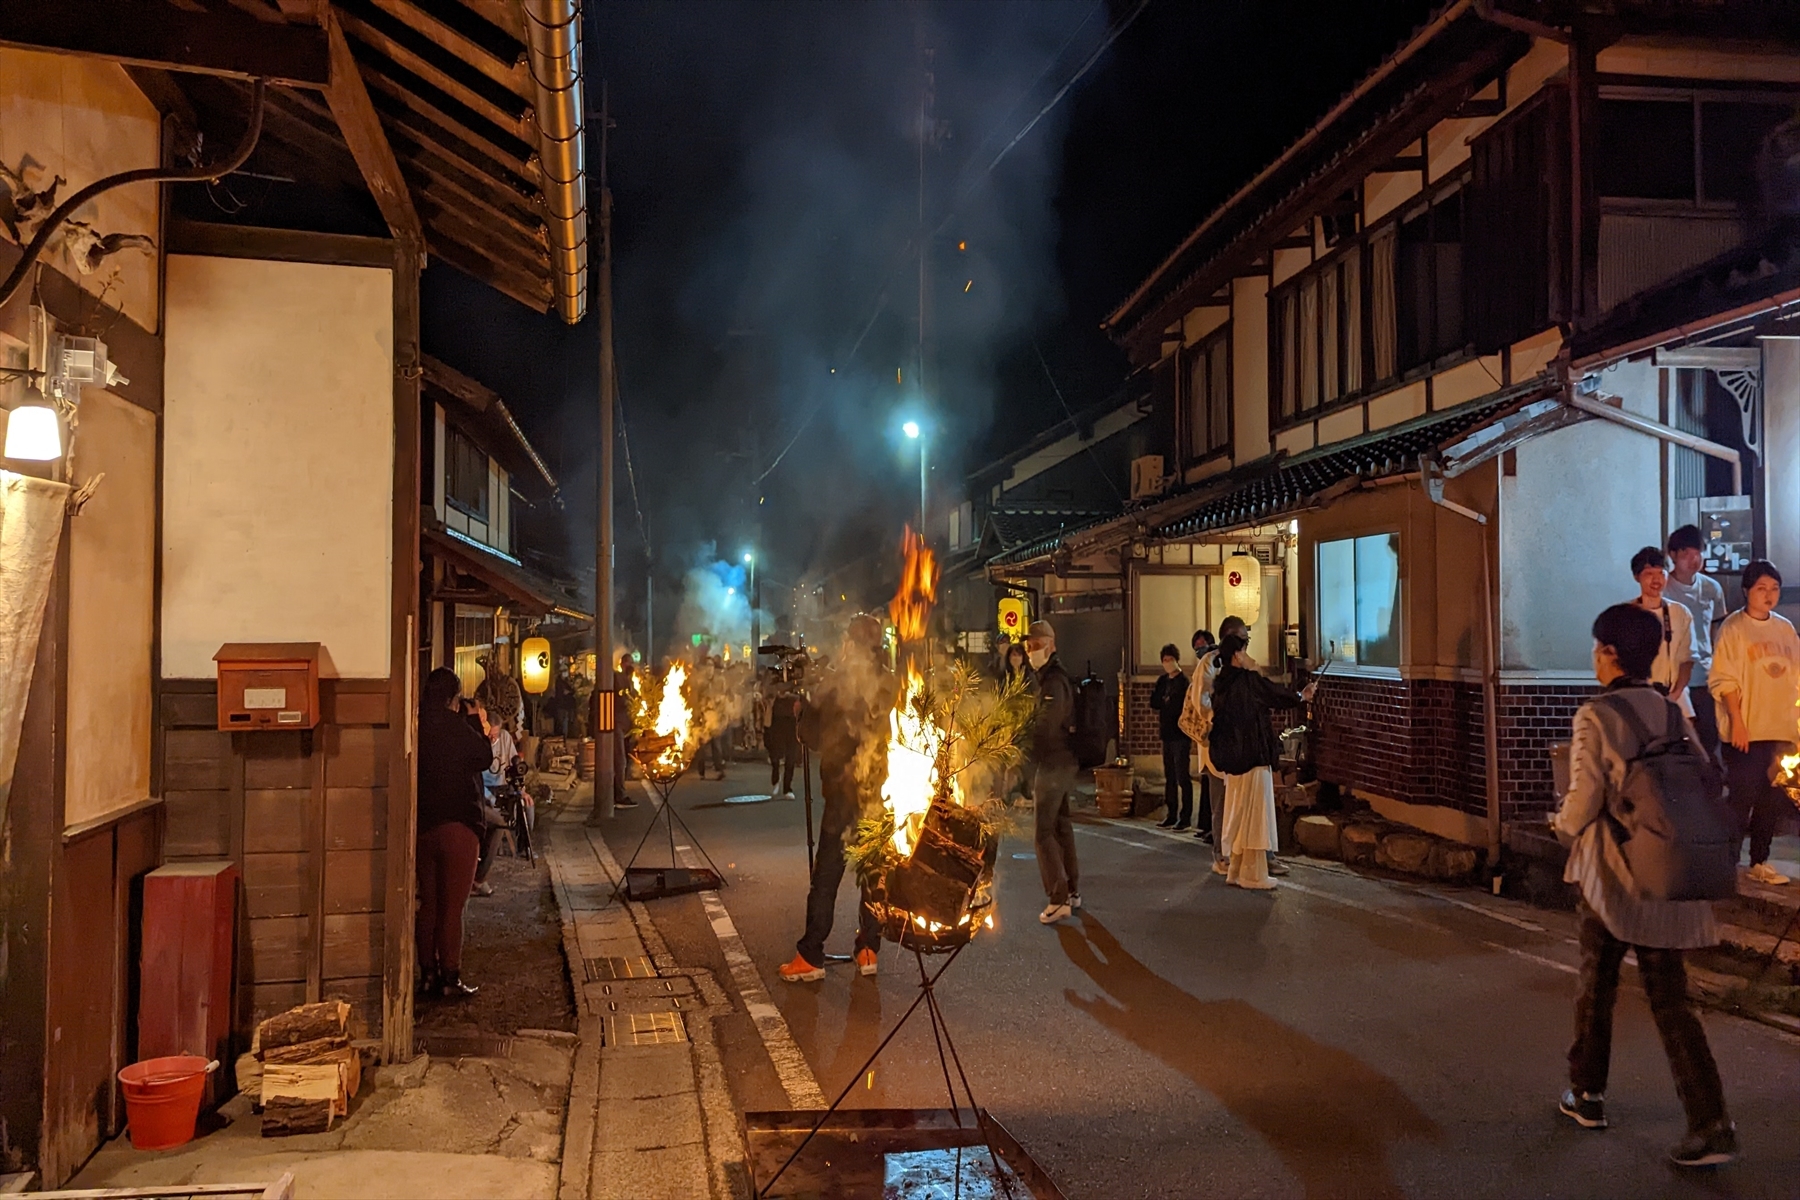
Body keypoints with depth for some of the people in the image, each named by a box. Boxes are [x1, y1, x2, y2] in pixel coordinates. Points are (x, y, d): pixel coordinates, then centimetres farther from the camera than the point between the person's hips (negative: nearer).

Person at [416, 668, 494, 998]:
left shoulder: (418, 724, 3)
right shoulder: (454, 725, -14)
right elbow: (485, 758, -5)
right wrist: (480, 729, 8)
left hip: (422, 826, 6)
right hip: (457, 825, -6)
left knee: (428, 904, 14)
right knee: (452, 907, -1)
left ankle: (428, 975, 18)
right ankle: (450, 979, 1)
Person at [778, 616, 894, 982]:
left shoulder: (833, 682, -9)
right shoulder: (894, 685, -1)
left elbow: (810, 734, -2)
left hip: (843, 790, -3)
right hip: (884, 791, 3)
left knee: (826, 873, 2)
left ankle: (810, 956, 3)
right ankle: (869, 950, 15)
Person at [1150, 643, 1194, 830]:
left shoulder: (1183, 681, -9)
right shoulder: (1163, 681, 13)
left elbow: (1180, 706, -14)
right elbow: (1154, 703, 8)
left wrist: (1164, 703, -1)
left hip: (1180, 735, -8)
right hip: (1167, 735, 8)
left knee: (1182, 778, -6)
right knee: (1169, 778, 12)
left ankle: (1186, 817, -3)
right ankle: (1171, 815, 18)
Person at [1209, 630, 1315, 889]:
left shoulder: (1220, 684, 6)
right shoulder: (1249, 680, -14)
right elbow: (1276, 696, -2)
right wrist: (1302, 696, 16)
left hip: (1231, 759, 7)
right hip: (1253, 758, -7)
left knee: (1237, 814, 14)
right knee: (1254, 814, 0)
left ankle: (1234, 870, 20)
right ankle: (1253, 874, 4)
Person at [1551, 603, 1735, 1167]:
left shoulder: (1597, 716, -14)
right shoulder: (1673, 714, 4)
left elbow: (1583, 803, -16)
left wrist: (1563, 823, 5)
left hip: (1611, 877, -4)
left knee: (1597, 987, 14)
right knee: (1669, 1000, 8)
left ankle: (1587, 1094, 27)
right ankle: (1710, 1123, 0)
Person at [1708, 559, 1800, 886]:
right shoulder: (1733, 627, -6)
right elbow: (1724, 679, -10)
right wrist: (1737, 721, -15)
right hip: (1746, 730, -5)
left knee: (1771, 799, 10)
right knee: (1742, 798, -3)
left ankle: (1759, 862, 20)